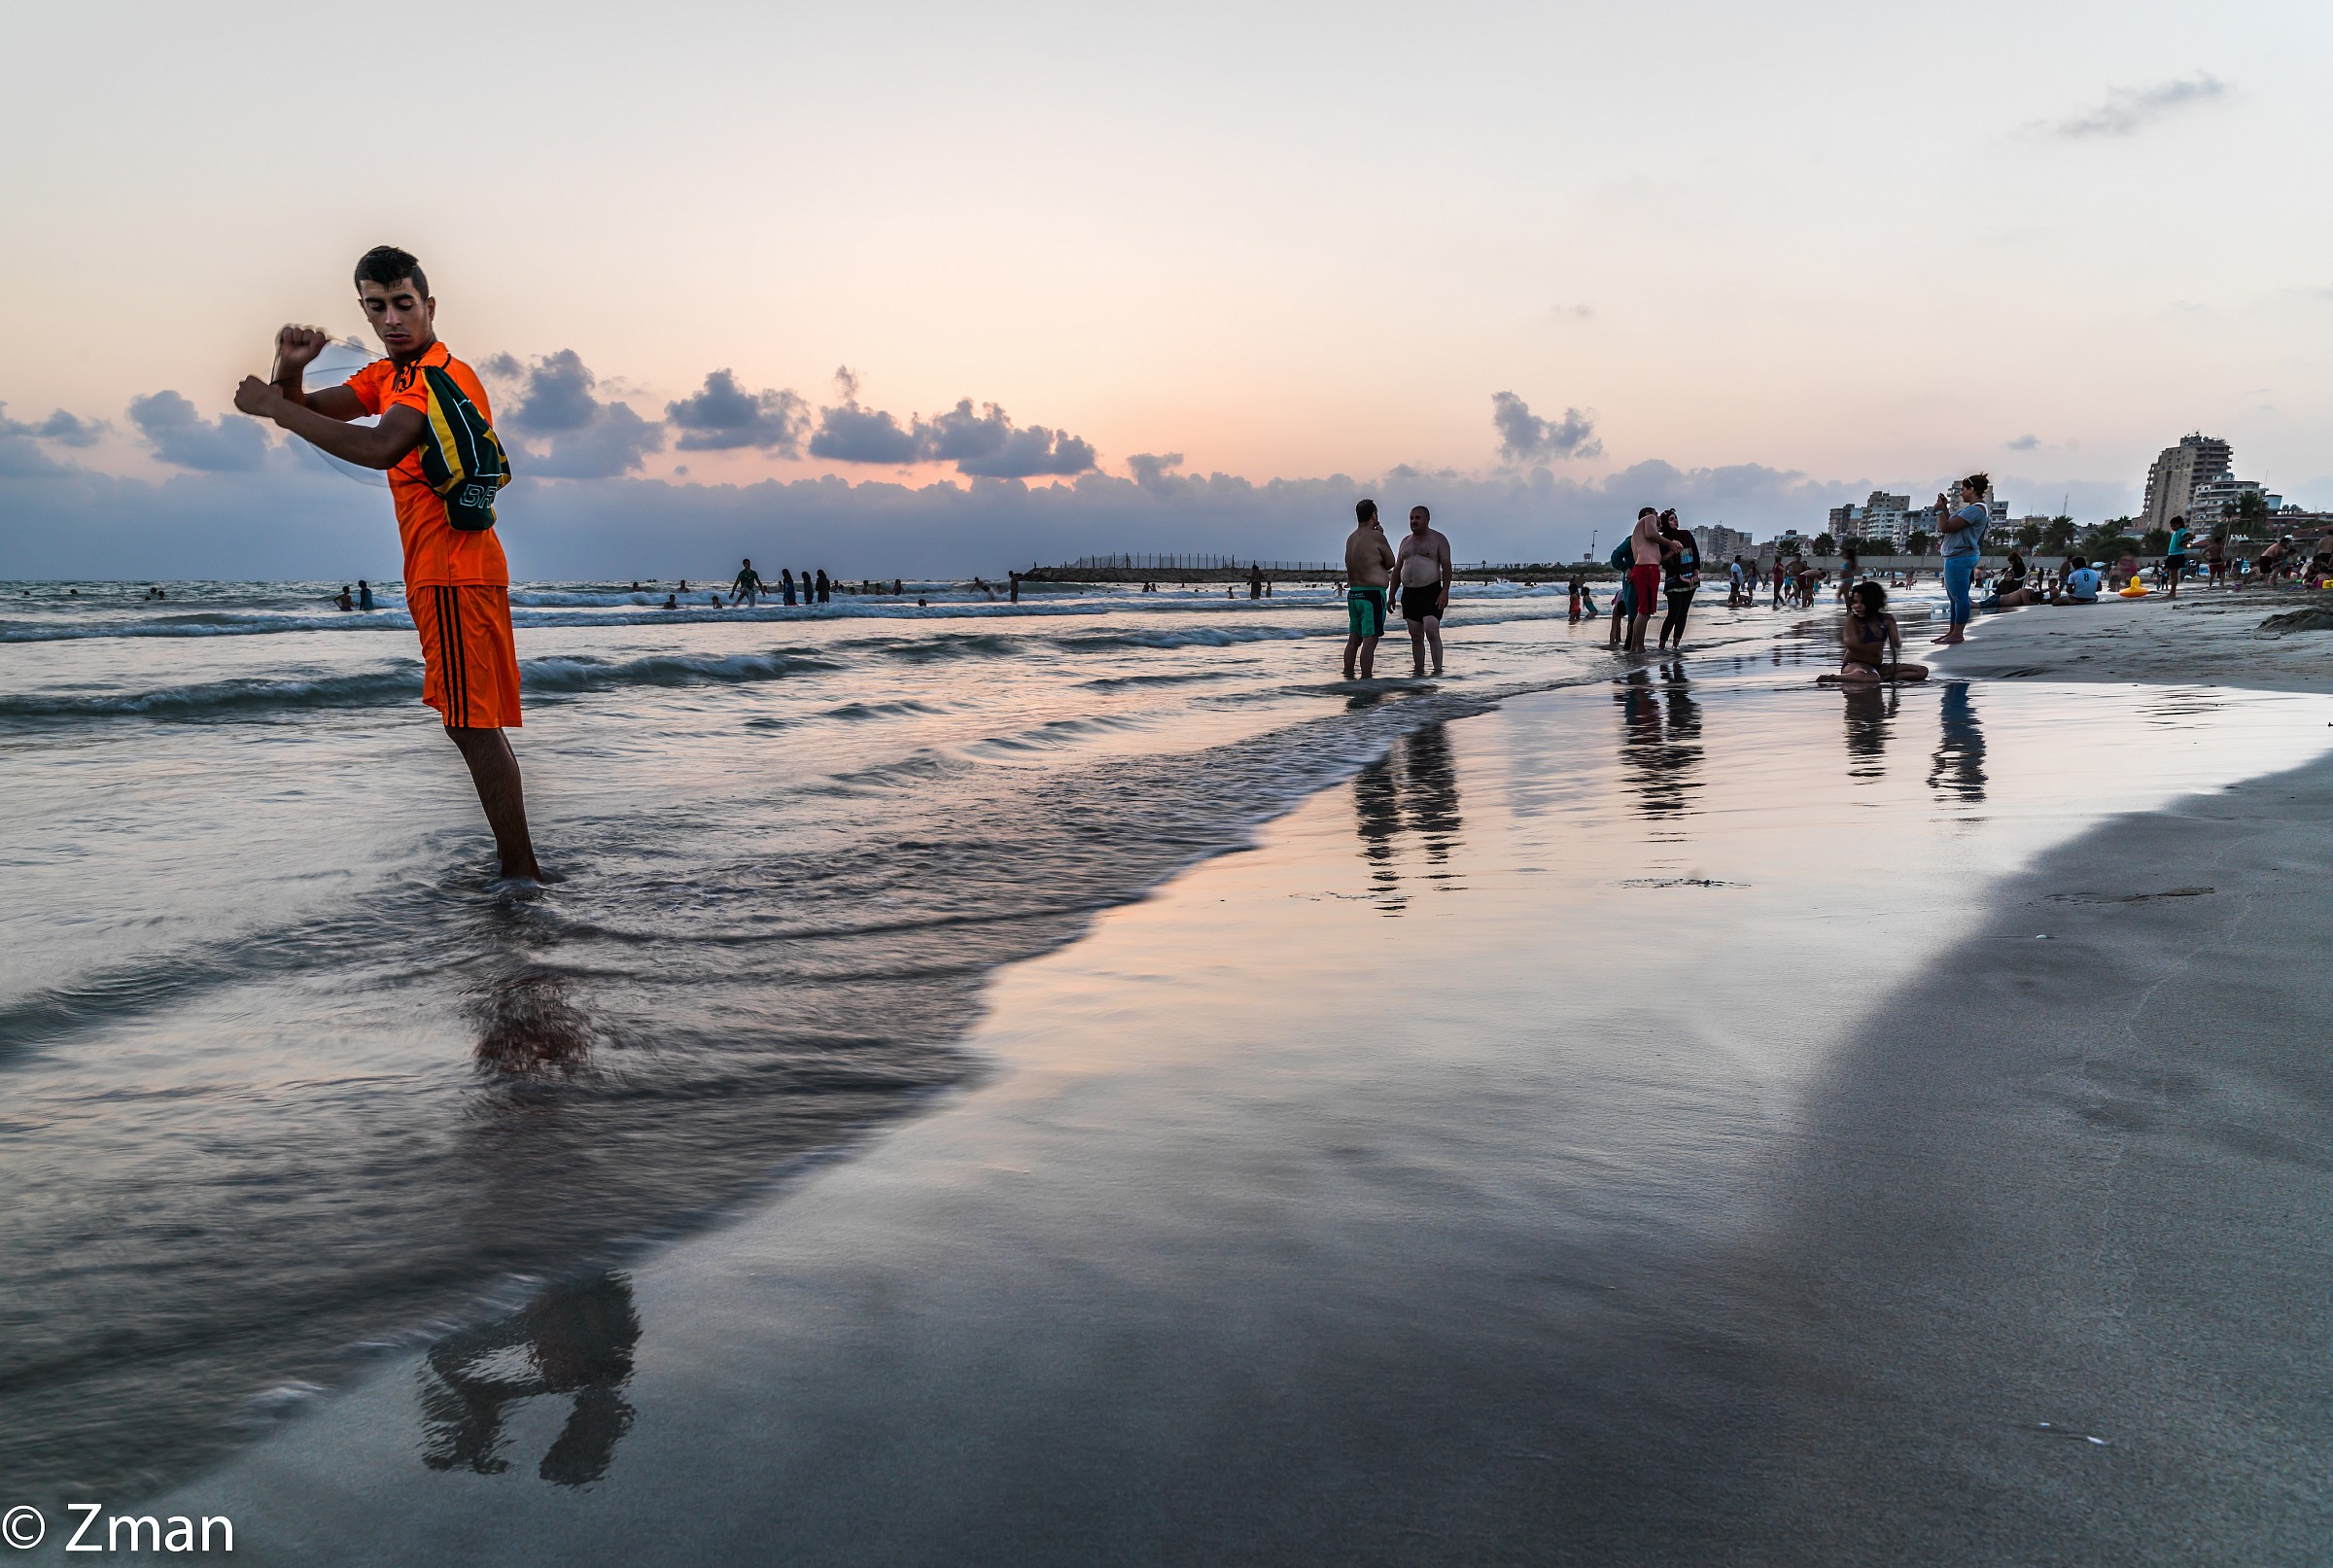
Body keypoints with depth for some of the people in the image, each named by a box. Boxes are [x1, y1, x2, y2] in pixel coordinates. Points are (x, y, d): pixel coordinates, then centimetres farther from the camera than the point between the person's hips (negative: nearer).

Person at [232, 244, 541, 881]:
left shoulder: (441, 374, -13)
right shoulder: (390, 375, 18)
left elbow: (379, 448, -28)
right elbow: (308, 412, 16)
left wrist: (274, 407, -21)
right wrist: (290, 374, -5)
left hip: (455, 571, -10)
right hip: (440, 572, 10)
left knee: (473, 724, -11)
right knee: (472, 722, 12)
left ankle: (521, 872, -8)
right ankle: (516, 862, 19)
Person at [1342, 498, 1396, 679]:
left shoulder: (1351, 538, 12)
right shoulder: (1376, 536, -10)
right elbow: (1391, 562, 2)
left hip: (1353, 594, 8)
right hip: (1372, 594, -7)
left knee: (1353, 640, 12)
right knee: (1370, 641, -8)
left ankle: (1348, 678, 16)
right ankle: (1366, 681, -10)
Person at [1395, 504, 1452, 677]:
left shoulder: (1438, 539, 1)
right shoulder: (1406, 541, 17)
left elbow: (1446, 566, -7)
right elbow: (1397, 569, 19)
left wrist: (1445, 592, -17)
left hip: (1431, 591, -6)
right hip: (1409, 593, 6)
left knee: (1432, 632, -16)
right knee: (1415, 636, 6)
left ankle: (1438, 671, -15)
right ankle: (1418, 672, 10)